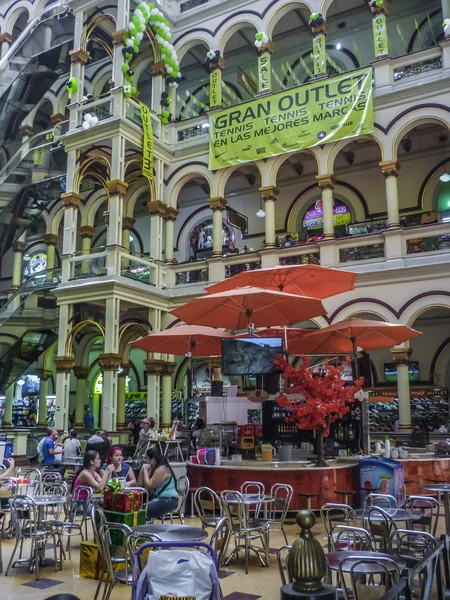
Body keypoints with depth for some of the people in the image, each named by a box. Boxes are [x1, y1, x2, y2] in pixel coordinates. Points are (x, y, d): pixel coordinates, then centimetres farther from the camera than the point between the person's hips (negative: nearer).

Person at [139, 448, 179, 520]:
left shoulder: (162, 469, -14)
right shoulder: (152, 468, 14)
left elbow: (148, 486, -16)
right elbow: (140, 484, 9)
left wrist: (145, 470, -10)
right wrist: (142, 469, 3)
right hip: (160, 498, 9)